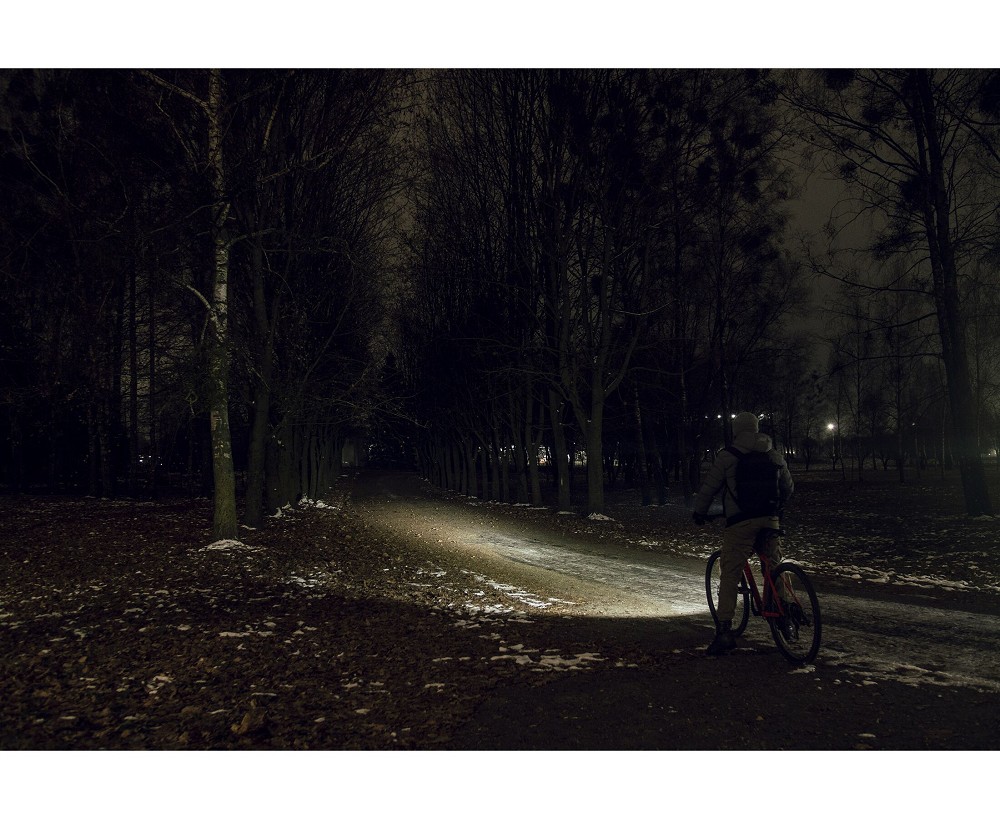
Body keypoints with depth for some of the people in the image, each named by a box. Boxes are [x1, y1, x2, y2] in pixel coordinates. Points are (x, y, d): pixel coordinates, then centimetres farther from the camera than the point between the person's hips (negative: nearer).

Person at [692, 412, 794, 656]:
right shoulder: (774, 455, 12)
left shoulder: (727, 456, -2)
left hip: (740, 523, -4)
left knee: (730, 576, -3)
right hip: (770, 521, 4)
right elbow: (788, 488, 21)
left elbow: (708, 487, -1)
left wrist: (699, 512, 15)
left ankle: (724, 630, -8)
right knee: (774, 568, 21)